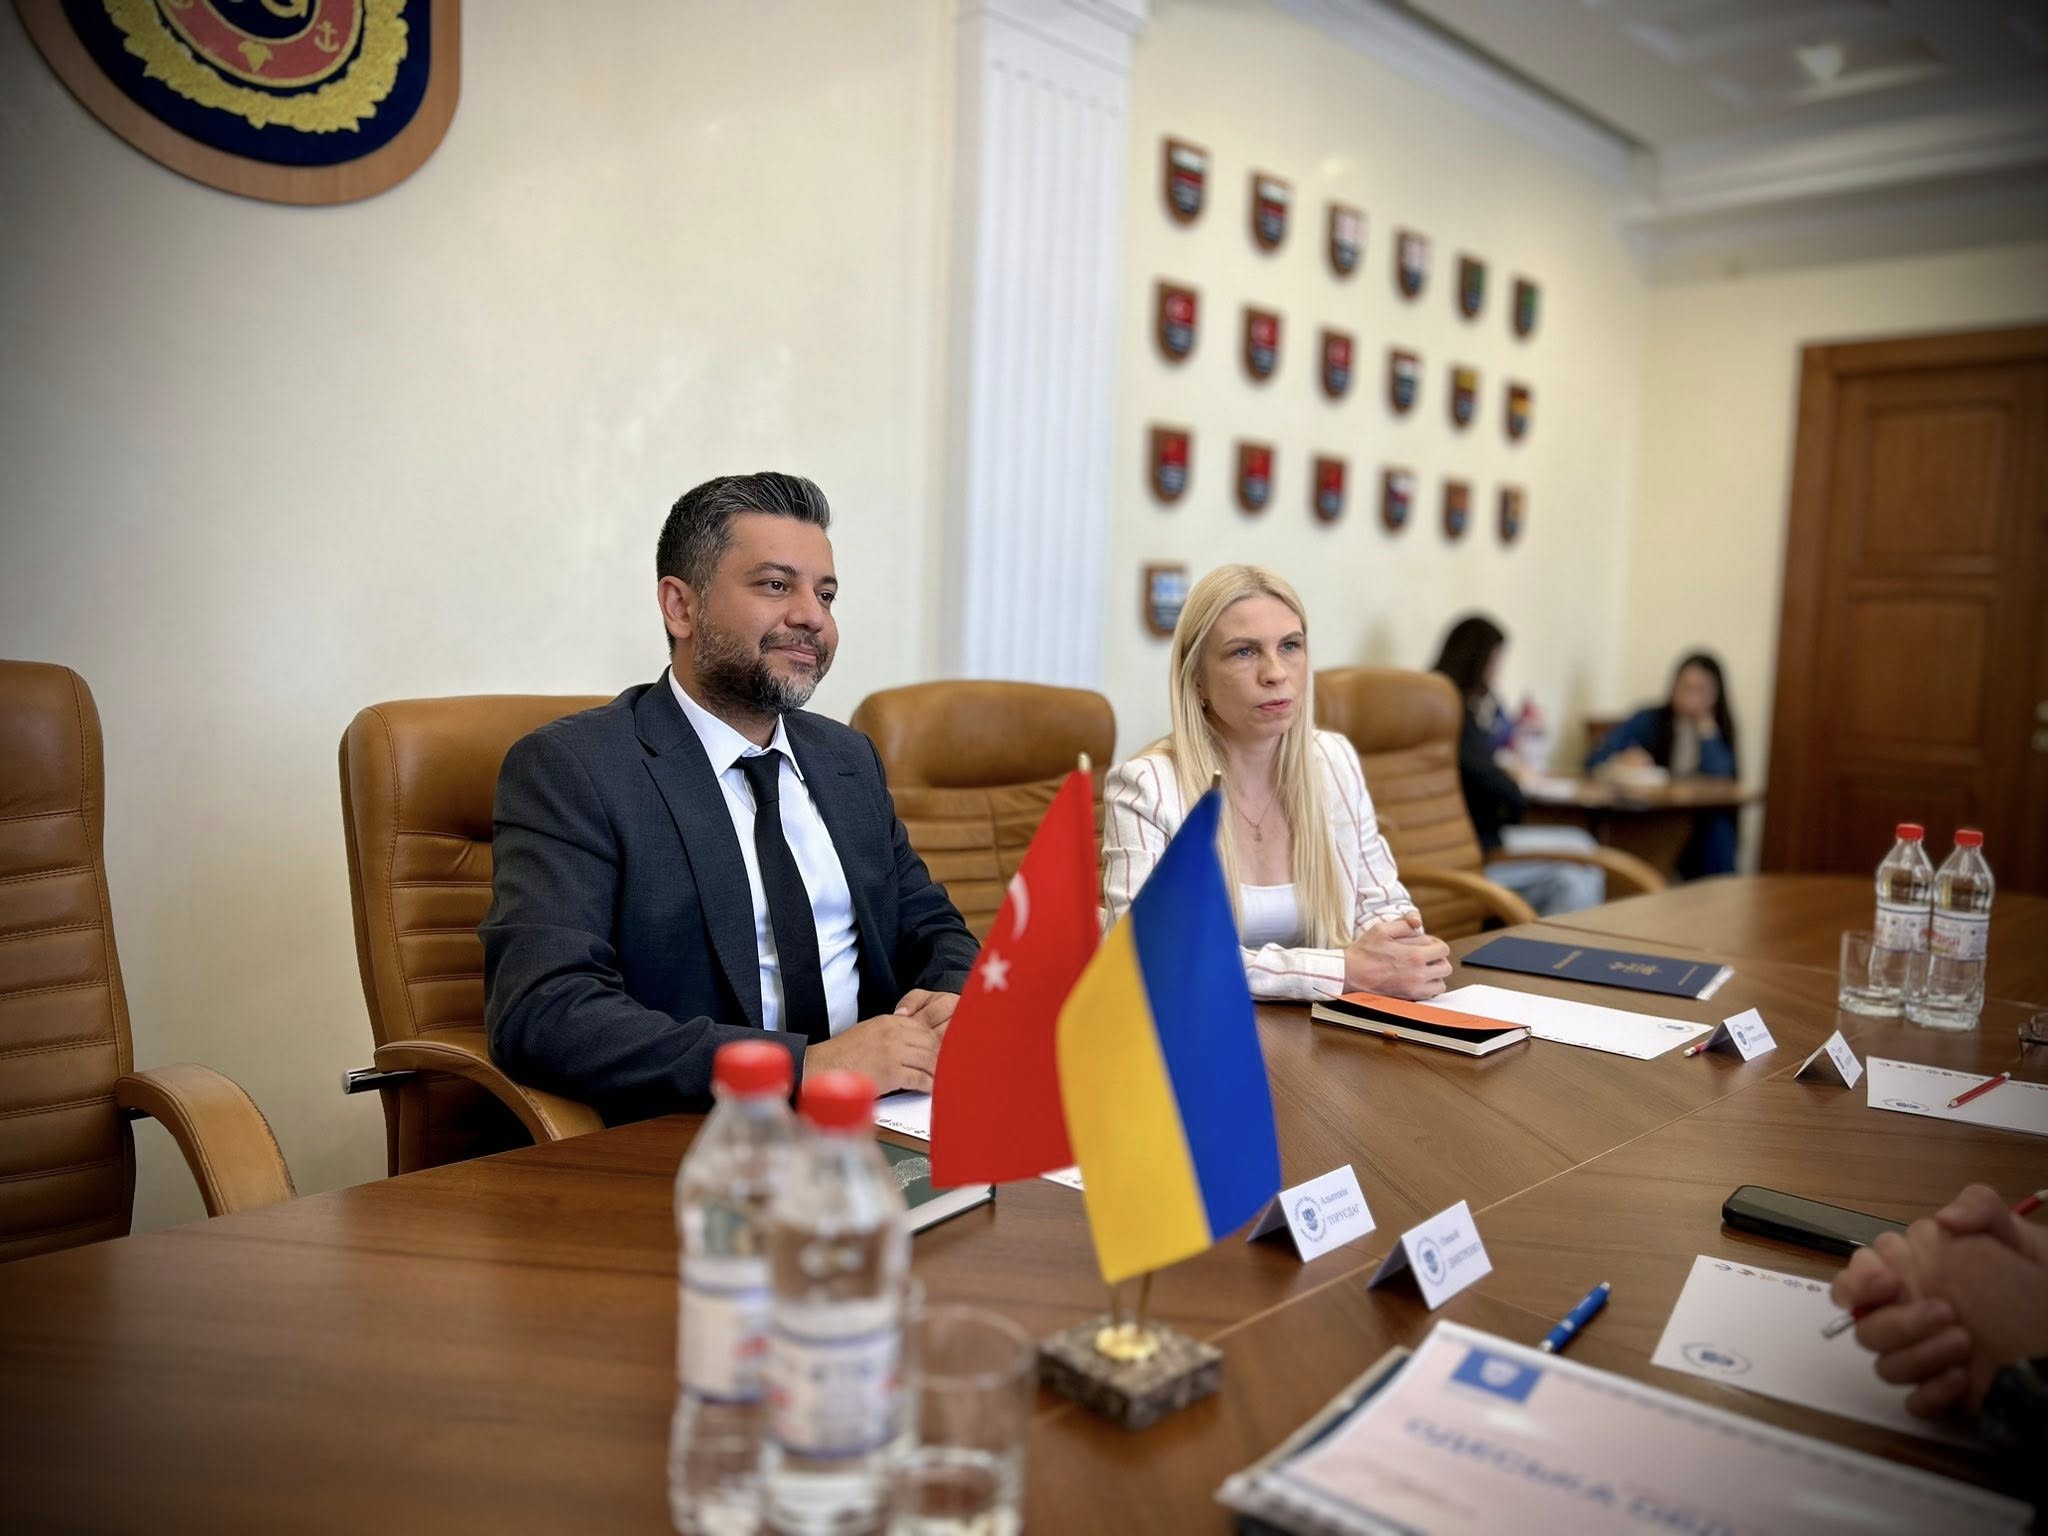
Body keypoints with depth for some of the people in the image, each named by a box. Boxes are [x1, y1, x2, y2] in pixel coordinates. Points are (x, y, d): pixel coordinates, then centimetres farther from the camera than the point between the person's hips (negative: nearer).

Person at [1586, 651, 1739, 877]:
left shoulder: (1720, 730, 5)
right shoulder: (1649, 720, 2)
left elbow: (1718, 780, -13)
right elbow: (1595, 758, -8)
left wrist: (1705, 723, -12)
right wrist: (1621, 761, -30)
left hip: (1702, 825, 1)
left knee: (1719, 823, -30)